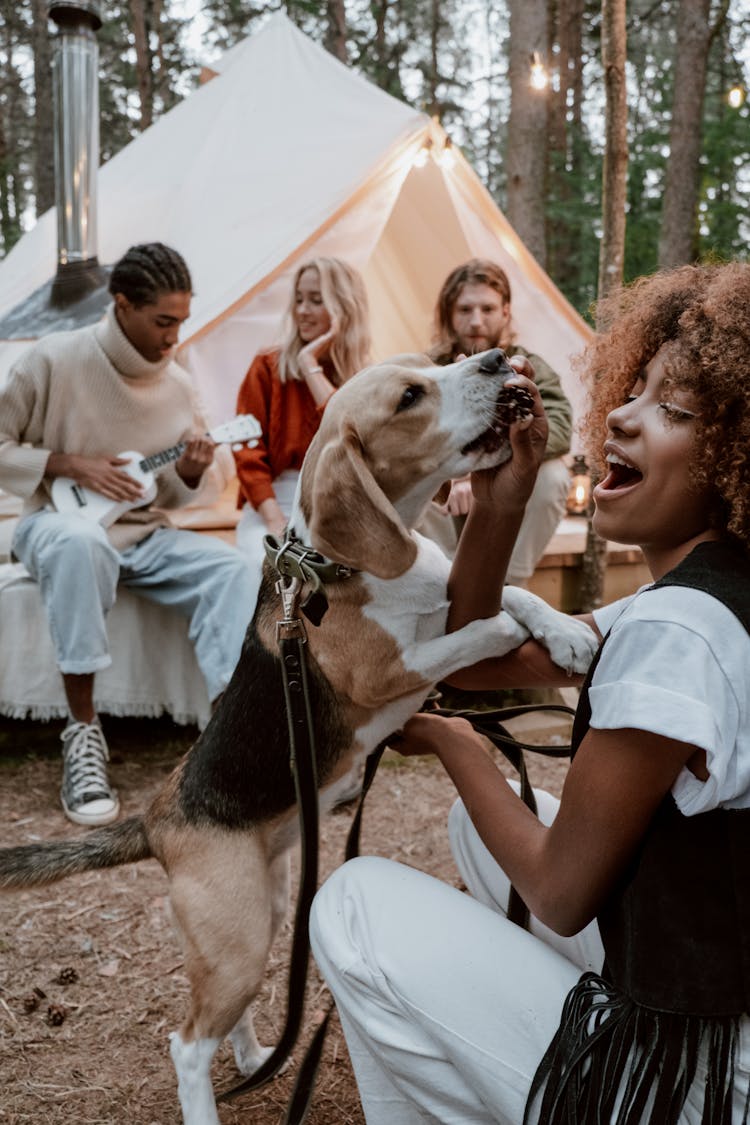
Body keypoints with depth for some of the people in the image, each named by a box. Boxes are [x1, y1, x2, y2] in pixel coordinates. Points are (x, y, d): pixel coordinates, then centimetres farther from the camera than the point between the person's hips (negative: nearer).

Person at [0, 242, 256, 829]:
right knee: (80, 541, -41)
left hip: (146, 537, 5)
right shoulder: (54, 359, -9)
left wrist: (193, 473, -9)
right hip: (61, 523, -4)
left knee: (229, 567, -23)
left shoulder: (178, 383, 5)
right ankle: (84, 730, -33)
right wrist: (68, 464, -16)